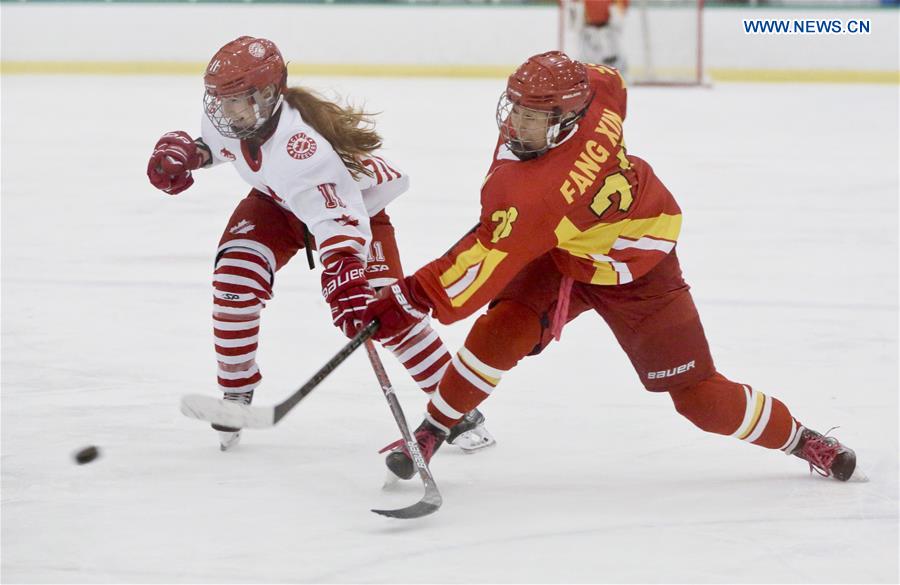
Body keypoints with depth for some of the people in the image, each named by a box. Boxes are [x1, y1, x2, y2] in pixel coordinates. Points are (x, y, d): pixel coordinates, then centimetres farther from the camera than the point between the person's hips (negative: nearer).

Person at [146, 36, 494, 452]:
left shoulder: (300, 147, -45)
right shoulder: (236, 113, -22)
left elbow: (338, 219, -56)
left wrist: (345, 274, -70)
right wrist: (188, 152, -12)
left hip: (355, 199, -6)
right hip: (276, 202, 6)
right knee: (234, 281, -17)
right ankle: (236, 393, 3)